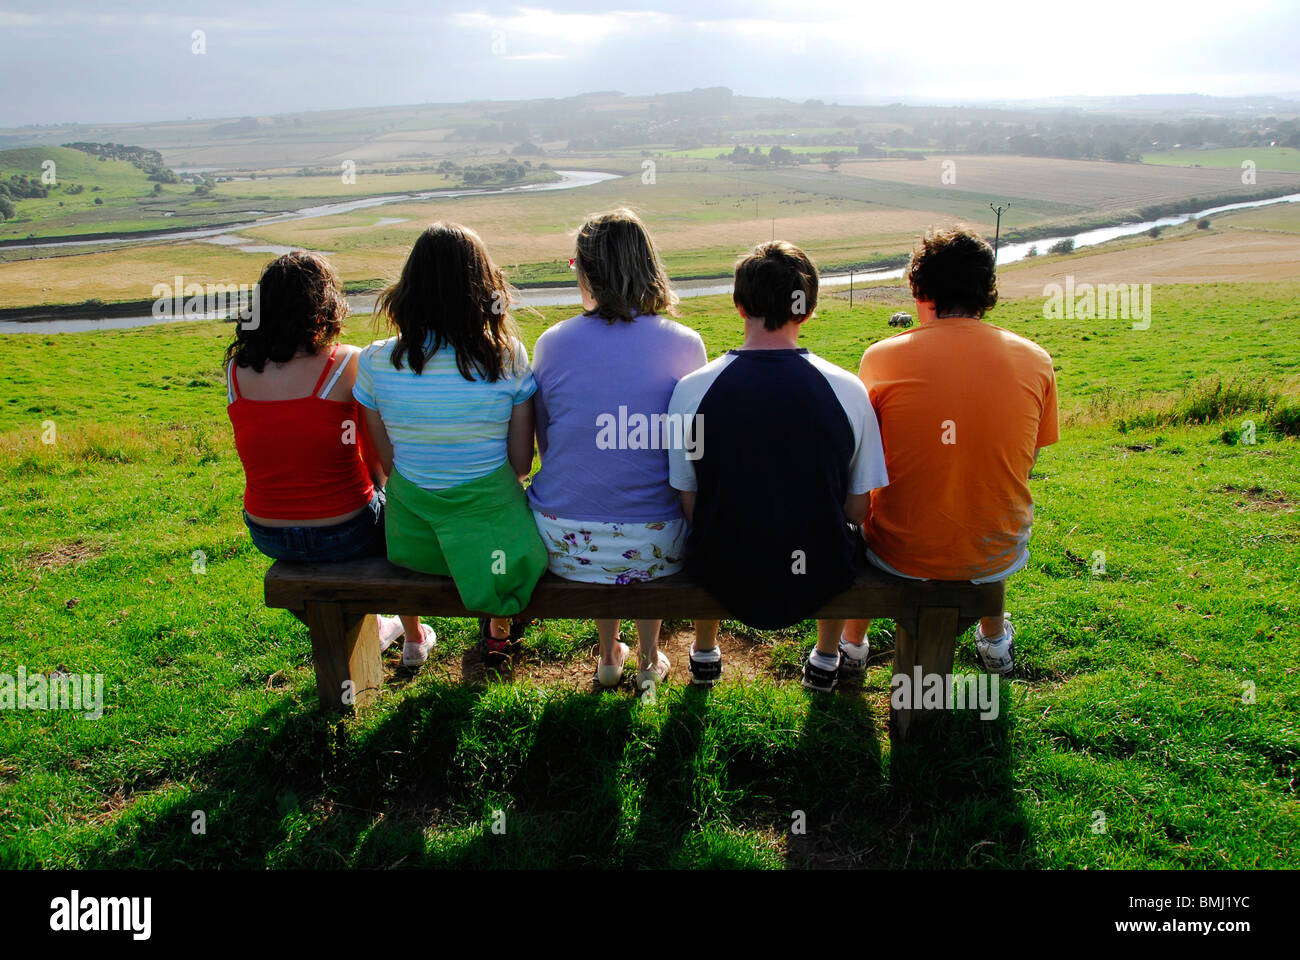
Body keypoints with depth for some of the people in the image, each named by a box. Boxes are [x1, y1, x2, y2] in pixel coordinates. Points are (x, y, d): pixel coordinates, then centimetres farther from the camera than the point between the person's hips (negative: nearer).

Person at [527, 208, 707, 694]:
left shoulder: (551, 344, -5)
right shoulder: (686, 344, -6)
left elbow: (546, 443, 8)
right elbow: (691, 445, 7)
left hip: (566, 543, 1)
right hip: (654, 545, 0)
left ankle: (608, 656, 47)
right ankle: (649, 659, 43)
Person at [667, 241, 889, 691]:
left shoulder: (691, 390, -15)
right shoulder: (848, 390, -14)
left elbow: (689, 505, -5)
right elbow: (856, 509, -5)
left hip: (724, 576, 0)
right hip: (820, 580, 0)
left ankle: (704, 651, 53)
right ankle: (825, 659, 49)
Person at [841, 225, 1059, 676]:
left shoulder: (882, 357, -12)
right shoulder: (1034, 359, -5)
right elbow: (1024, 466, 6)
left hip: (902, 554, -2)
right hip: (998, 557, 3)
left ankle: (852, 640, 46)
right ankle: (993, 639, 54)